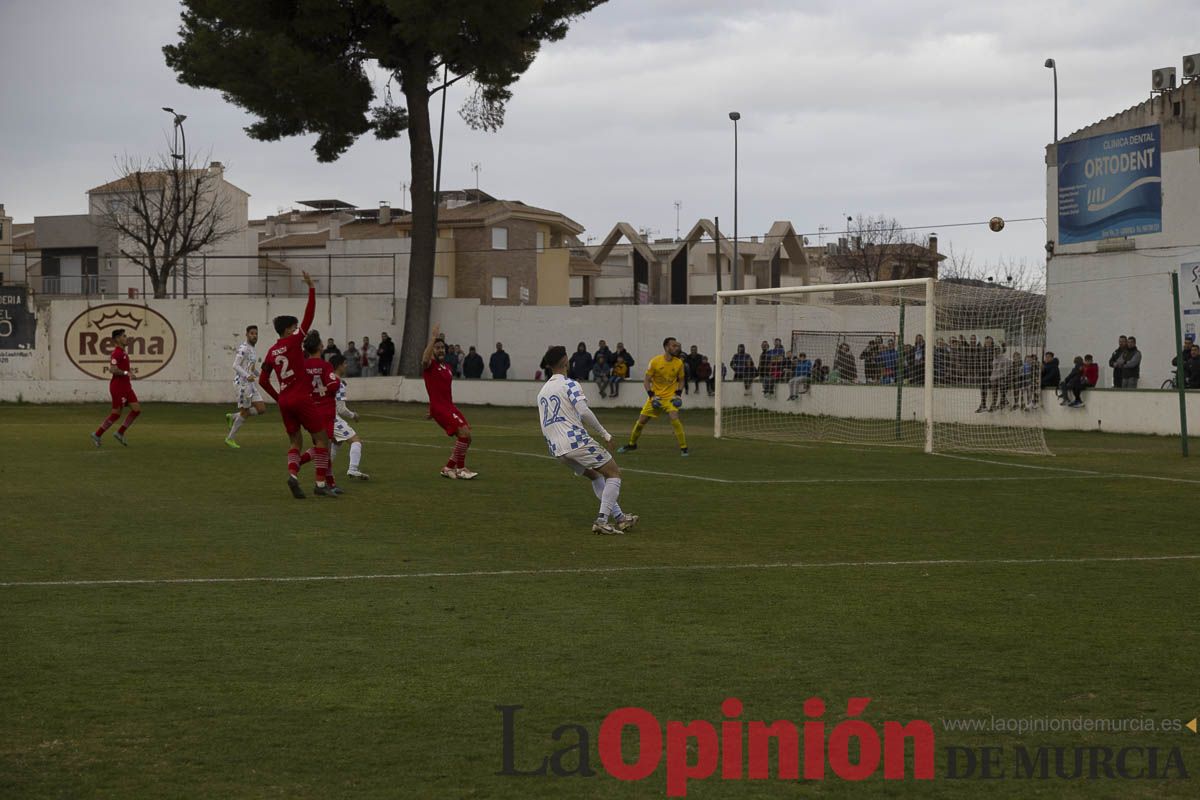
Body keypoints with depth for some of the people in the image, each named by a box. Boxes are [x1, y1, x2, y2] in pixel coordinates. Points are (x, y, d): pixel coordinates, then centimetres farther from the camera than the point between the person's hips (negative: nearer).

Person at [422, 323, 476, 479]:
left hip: (449, 406, 8)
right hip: (439, 407, -8)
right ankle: (460, 469, -9)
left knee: (465, 437, 5)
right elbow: (425, 359, -31)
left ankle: (449, 468, 16)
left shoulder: (447, 367, 18)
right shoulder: (429, 365, -5)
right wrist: (433, 337, -33)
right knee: (464, 432, -19)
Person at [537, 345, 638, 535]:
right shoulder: (569, 384, -5)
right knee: (614, 474, 2)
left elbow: (544, 428, 20)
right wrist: (603, 432, -10)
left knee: (595, 476, 24)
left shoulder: (542, 392, 18)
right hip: (577, 441, -8)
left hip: (556, 448, 8)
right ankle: (602, 521, -10)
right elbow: (583, 411, -18)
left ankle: (618, 518, 22)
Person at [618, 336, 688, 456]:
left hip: (670, 397, -1)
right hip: (655, 396, 1)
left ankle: (683, 448, -13)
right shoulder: (655, 361, -10)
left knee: (675, 418, -24)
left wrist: (678, 394, -6)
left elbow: (681, 380, 9)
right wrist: (651, 396, -14)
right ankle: (631, 444, 27)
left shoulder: (679, 363, -5)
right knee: (641, 420, 3)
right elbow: (646, 380, -4)